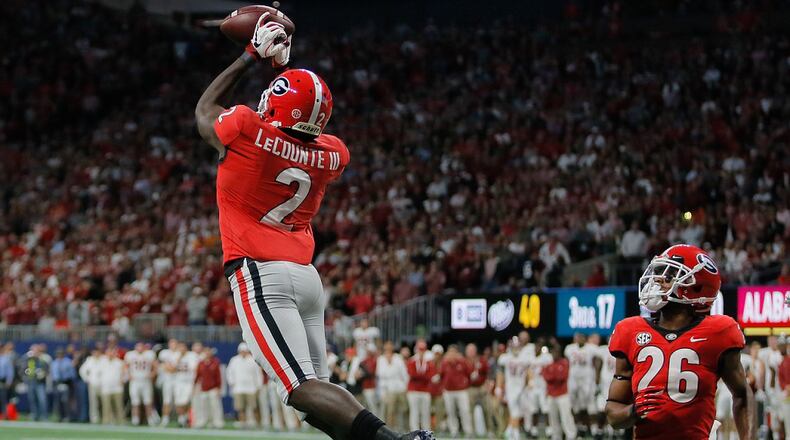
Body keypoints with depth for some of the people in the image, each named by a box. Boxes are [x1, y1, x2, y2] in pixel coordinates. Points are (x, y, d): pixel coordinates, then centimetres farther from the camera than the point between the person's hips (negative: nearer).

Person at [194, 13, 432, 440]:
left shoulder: (247, 130, -9)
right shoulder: (333, 154, 5)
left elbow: (205, 109, 15)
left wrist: (252, 56, 21)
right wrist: (282, 66, 33)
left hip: (260, 275, -6)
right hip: (308, 276, 6)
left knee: (303, 389, -14)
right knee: (317, 386, 10)